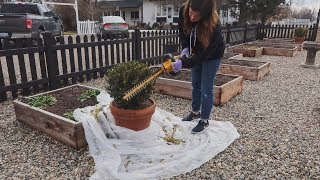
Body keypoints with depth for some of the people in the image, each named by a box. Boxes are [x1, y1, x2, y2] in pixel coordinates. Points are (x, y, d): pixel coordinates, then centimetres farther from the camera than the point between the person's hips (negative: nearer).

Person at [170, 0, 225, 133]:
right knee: (195, 85, 16)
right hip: (196, 52, 6)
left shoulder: (213, 25, -38)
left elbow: (204, 54, -34)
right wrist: (185, 48, -17)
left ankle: (204, 120, 16)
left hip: (212, 54, -5)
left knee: (206, 89, -2)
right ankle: (195, 112, 35)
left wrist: (183, 63, -41)